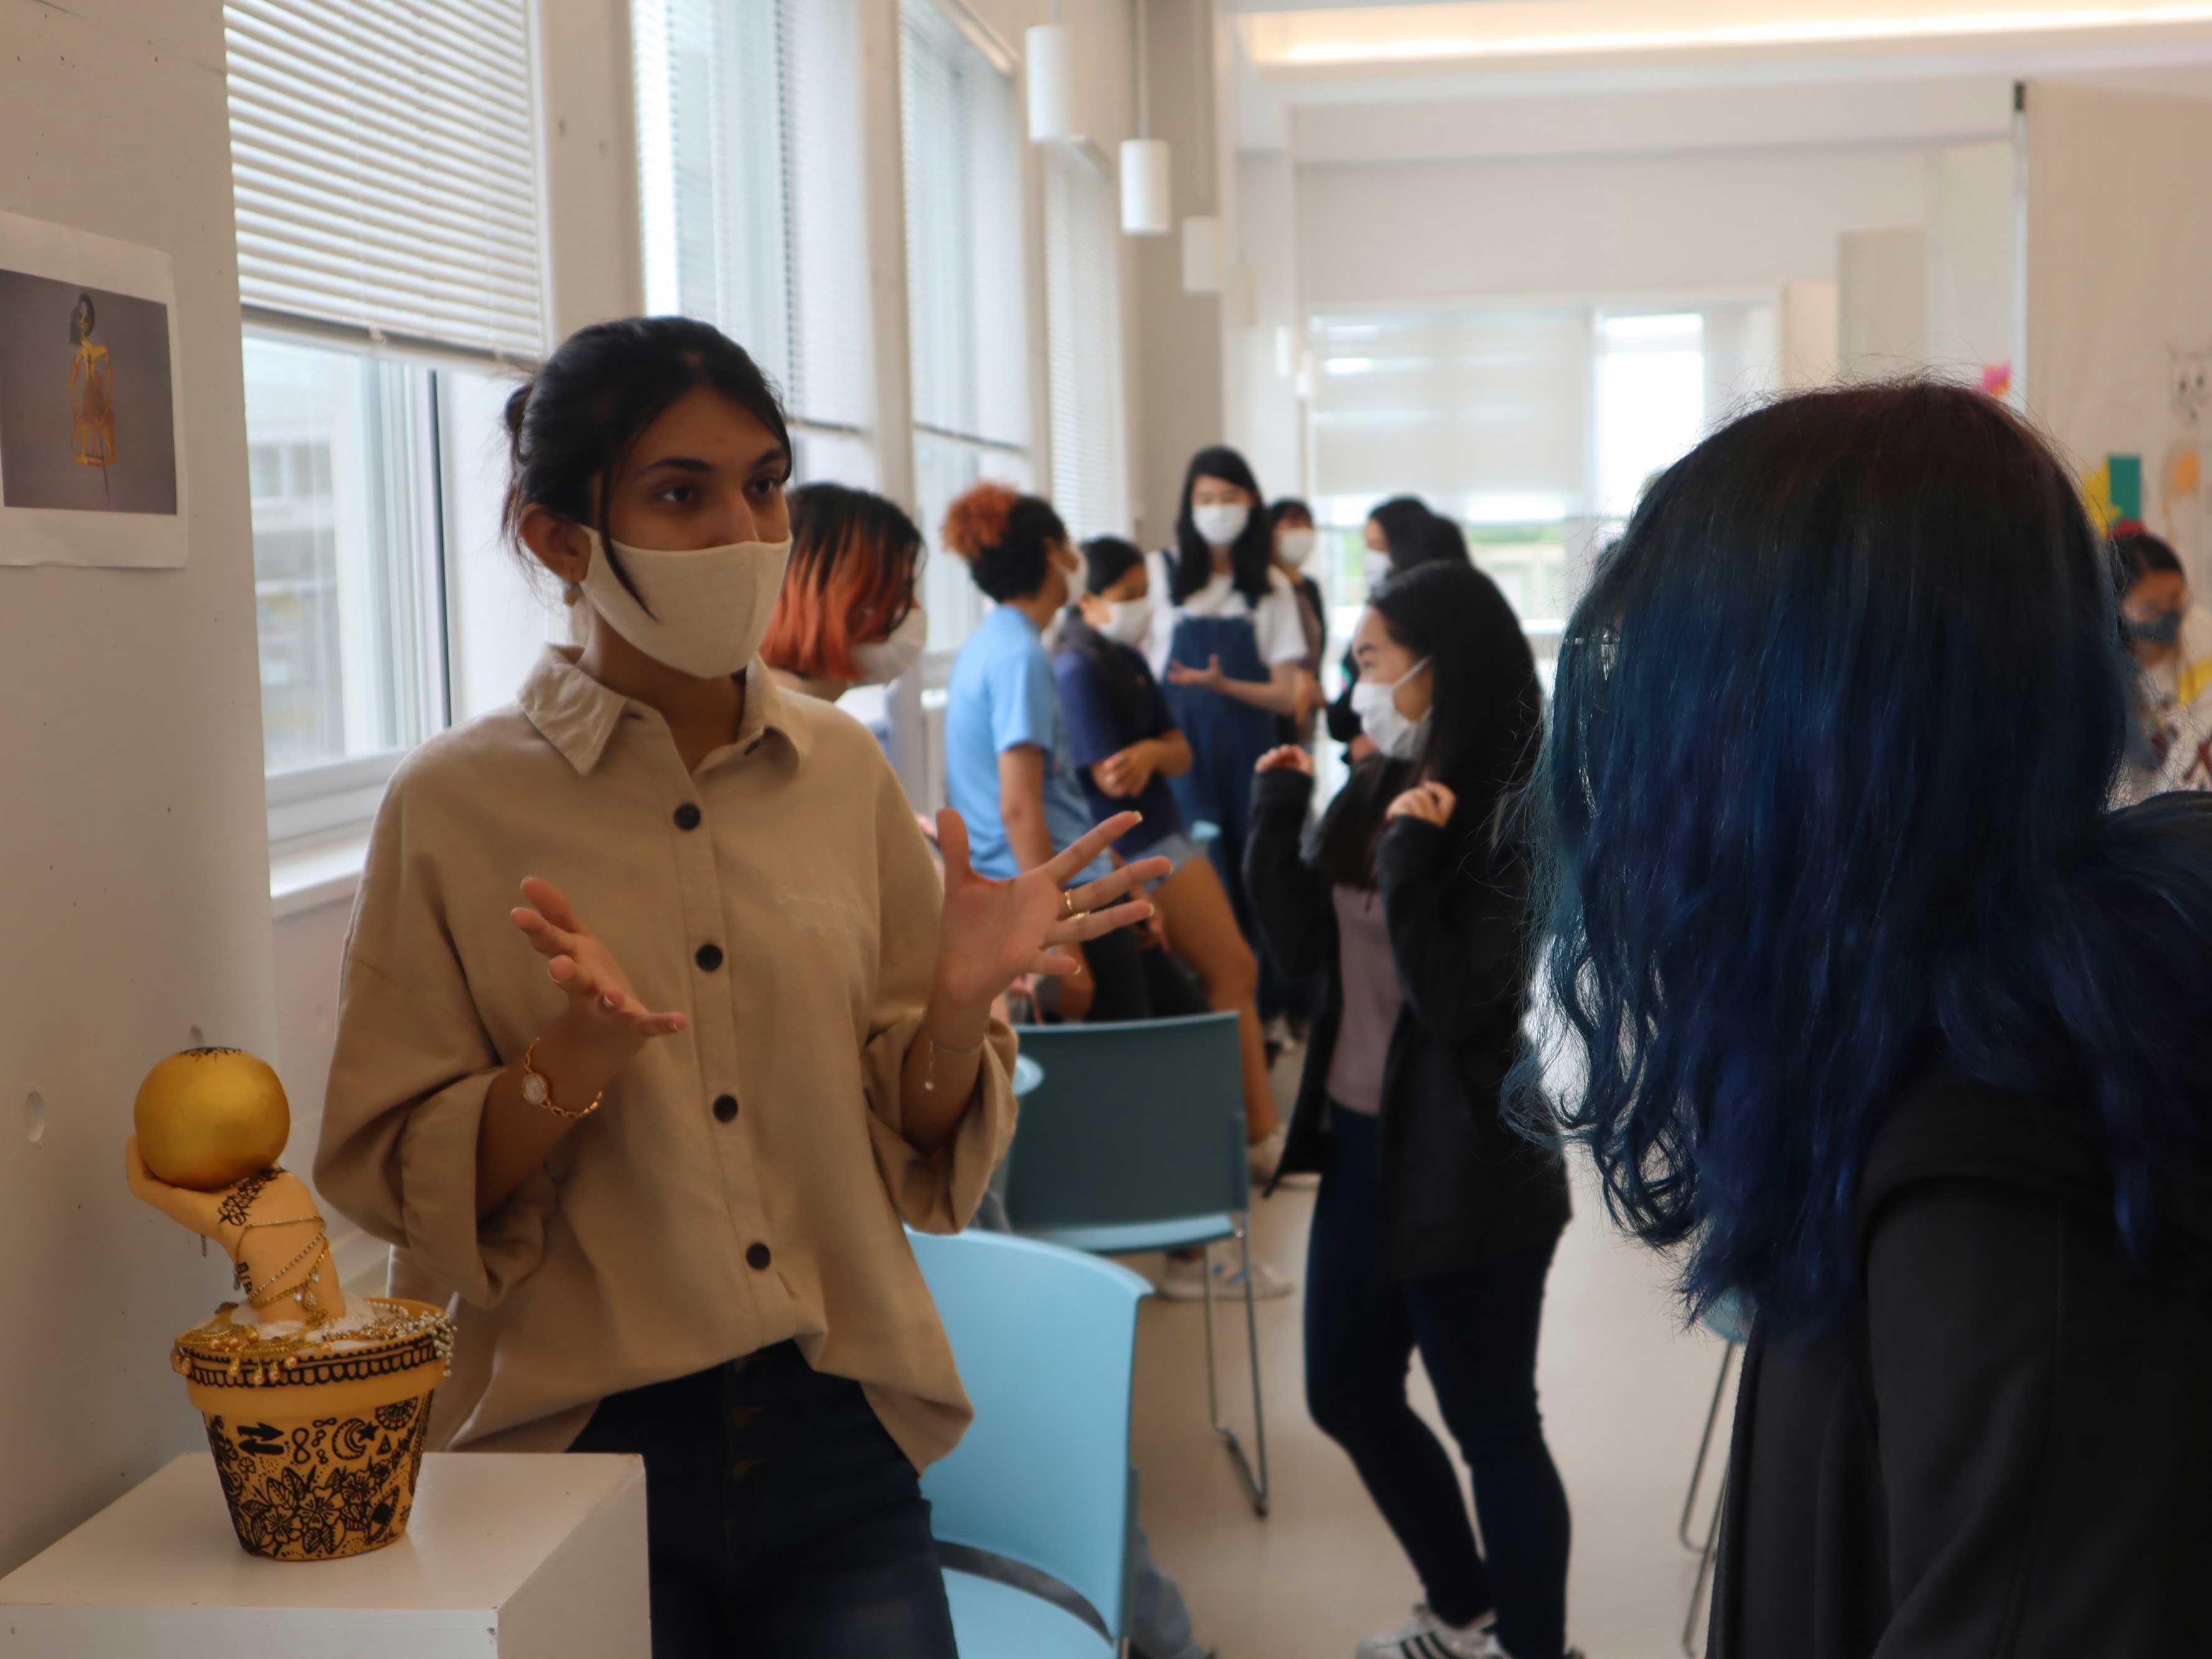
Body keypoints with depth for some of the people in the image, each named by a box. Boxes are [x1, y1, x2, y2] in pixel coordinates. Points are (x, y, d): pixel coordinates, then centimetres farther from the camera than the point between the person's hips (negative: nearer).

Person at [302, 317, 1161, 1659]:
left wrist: (959, 999, -12)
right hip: (586, 1437, -2)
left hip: (838, 1444, 3)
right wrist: (576, 1059, -22)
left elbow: (921, 1149, 7)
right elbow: (397, 1188, -6)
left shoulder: (842, 770, 2)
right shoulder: (458, 803, -6)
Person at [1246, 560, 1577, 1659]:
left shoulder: (1515, 818, -19)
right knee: (1348, 1396, 20)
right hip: (1364, 1144, 9)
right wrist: (1276, 816, -3)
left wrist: (1409, 864, -27)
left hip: (1468, 1167, -9)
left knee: (1491, 1424, 6)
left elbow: (1460, 1003, -23)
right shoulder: (1384, 787, 5)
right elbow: (1303, 944, 7)